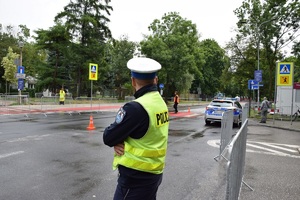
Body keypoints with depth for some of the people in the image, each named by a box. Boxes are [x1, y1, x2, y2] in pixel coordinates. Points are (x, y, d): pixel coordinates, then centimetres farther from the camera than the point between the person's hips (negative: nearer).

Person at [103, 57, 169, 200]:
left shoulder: (136, 107, -25)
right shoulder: (160, 102, 2)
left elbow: (108, 137, -17)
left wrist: (117, 140, 3)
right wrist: (120, 141, -10)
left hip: (136, 177, -8)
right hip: (153, 173, 8)